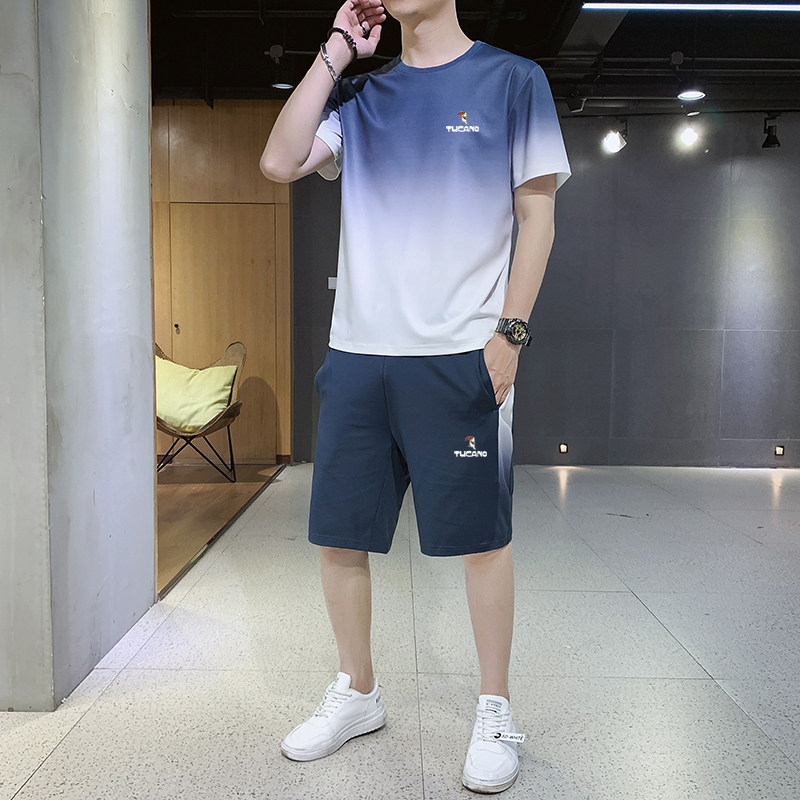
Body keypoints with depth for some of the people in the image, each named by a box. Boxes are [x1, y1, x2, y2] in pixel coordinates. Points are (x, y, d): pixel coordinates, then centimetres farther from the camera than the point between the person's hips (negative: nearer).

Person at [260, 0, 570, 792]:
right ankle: (357, 692, 29)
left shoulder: (512, 80, 7)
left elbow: (537, 213, 2)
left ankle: (495, 710, 22)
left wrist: (510, 330, -7)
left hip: (463, 356, -3)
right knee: (338, 534, 7)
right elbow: (280, 161, 1)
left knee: (481, 536, 2)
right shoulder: (359, 95, 16)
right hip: (357, 352, 4)